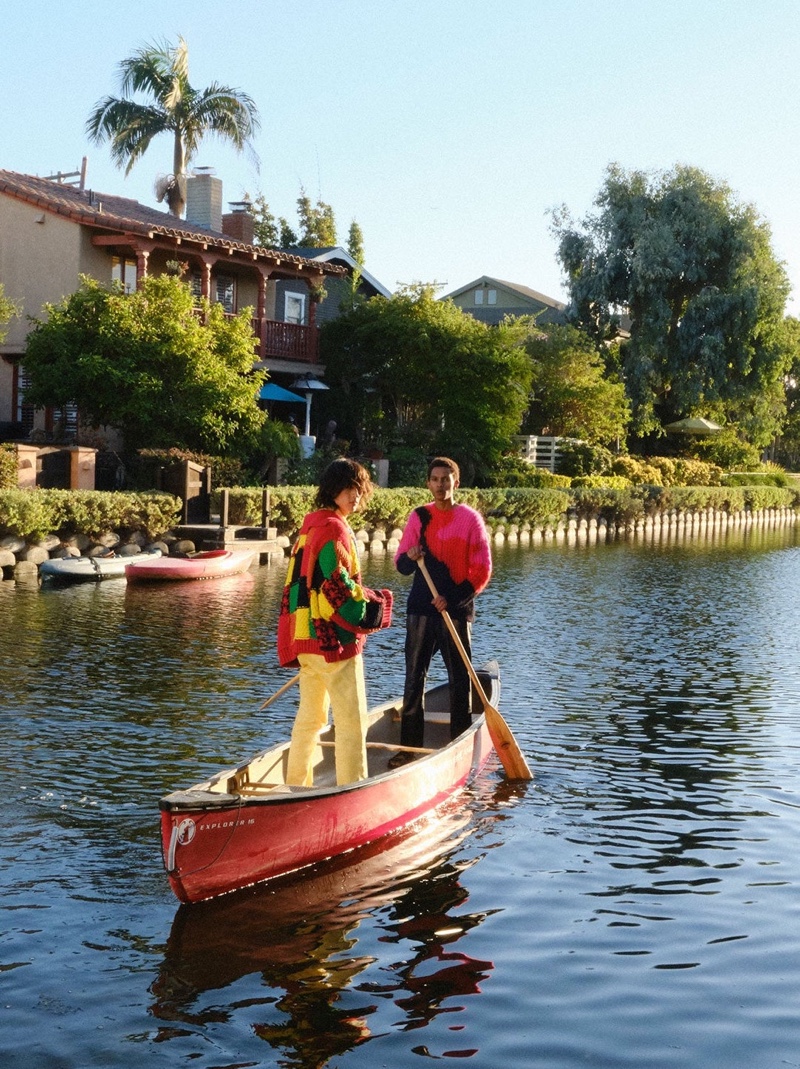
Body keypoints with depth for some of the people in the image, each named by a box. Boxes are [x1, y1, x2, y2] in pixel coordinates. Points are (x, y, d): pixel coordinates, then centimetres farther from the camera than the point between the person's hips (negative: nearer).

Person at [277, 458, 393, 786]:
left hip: (304, 637, 10)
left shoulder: (309, 526, 17)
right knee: (351, 719, -5)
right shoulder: (335, 528, -13)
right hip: (333, 637, -10)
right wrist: (372, 605, -7)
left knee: (310, 715, 18)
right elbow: (337, 584, -20)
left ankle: (296, 785, 25)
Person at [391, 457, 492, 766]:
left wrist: (453, 599, -15)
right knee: (414, 677, 3)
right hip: (421, 609, 3)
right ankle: (409, 746, 9)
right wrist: (409, 558, -18)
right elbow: (400, 564, 5)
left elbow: (482, 572, -5)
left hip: (456, 610, -3)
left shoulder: (471, 519, -2)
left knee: (460, 679, 3)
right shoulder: (418, 517, 7)